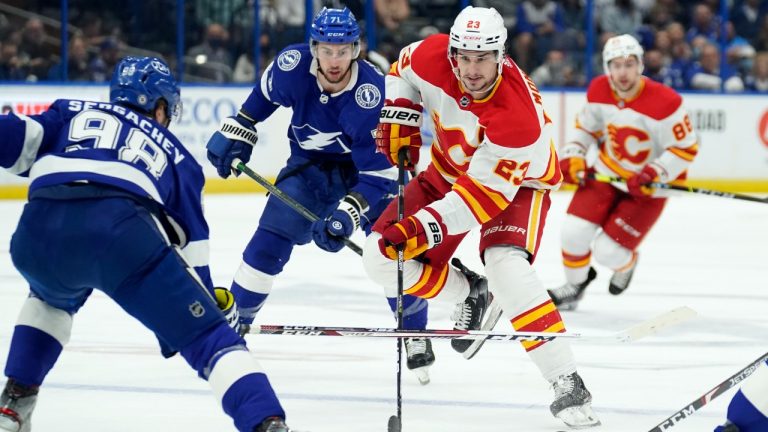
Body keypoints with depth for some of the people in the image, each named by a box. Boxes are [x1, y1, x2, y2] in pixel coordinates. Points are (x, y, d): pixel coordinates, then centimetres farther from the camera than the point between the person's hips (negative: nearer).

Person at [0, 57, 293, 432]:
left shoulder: (71, 113, 34)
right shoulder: (175, 155, 34)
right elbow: (190, 245, 29)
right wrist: (208, 300, 36)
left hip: (39, 232, 3)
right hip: (124, 234, -2)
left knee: (52, 298, 39)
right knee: (209, 337, 4)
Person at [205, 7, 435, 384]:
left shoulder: (371, 95, -35)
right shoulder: (293, 64, -24)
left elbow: (378, 173, -32)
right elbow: (264, 96, 3)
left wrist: (347, 214, -44)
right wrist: (235, 133, 6)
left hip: (367, 167, -3)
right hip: (309, 163, 3)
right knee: (271, 237, -7)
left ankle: (416, 338, 0)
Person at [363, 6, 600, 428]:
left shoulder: (519, 115, -38)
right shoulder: (432, 57, -24)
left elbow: (484, 192, -38)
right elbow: (403, 70, 3)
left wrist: (422, 228, -45)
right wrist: (397, 124, -8)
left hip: (517, 181, -6)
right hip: (450, 169, 6)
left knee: (507, 268, -33)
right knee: (380, 257, -7)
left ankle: (568, 386, -28)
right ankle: (471, 294, 19)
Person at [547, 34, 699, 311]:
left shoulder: (664, 102, -26)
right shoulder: (598, 91, -9)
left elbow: (686, 148, -19)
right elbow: (585, 126, 9)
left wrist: (654, 174, -29)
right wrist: (572, 157, -5)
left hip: (648, 185, -4)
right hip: (606, 173, 4)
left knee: (608, 251, -9)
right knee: (573, 232, -9)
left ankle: (626, 264, 30)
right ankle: (575, 285, 22)